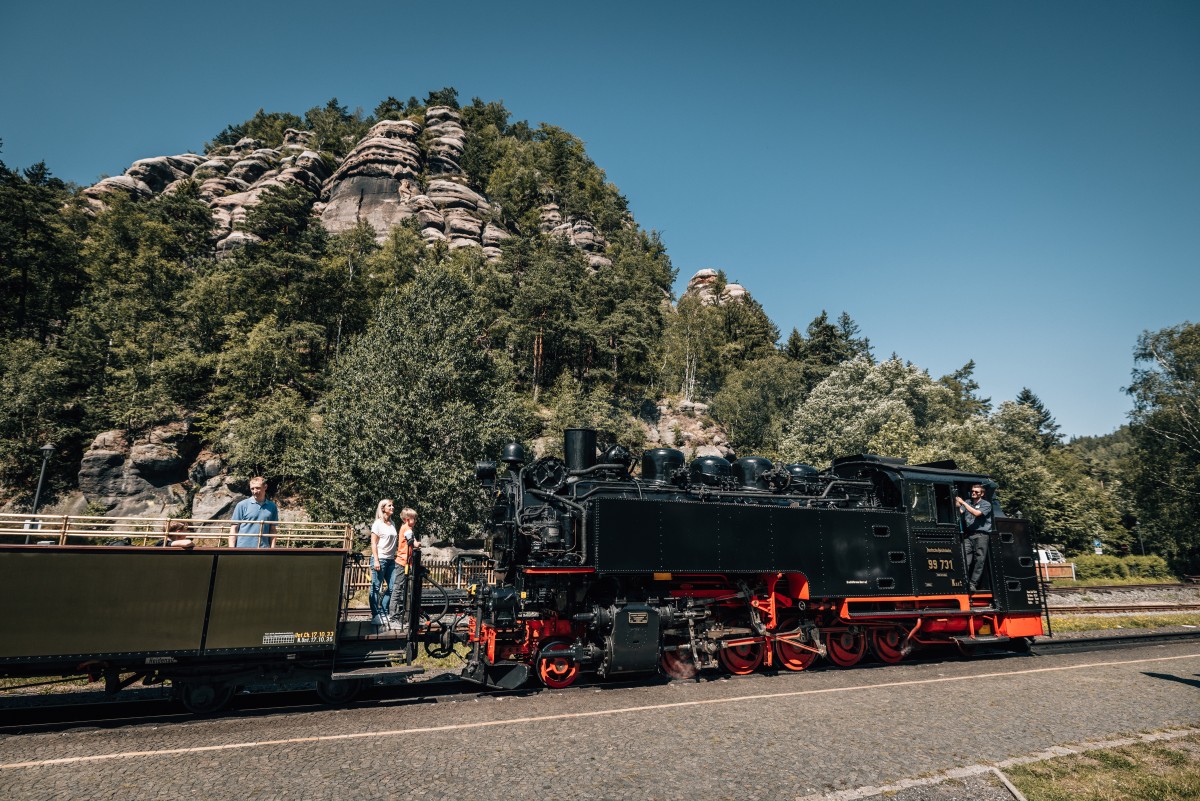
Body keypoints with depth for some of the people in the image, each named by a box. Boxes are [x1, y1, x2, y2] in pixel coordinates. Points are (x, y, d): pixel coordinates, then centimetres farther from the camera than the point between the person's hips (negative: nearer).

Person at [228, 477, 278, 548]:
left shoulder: (272, 507, 7)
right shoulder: (242, 505, 1)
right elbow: (234, 528, 1)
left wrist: (272, 548, 4)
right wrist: (231, 548, -7)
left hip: (263, 548, 2)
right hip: (242, 547, -2)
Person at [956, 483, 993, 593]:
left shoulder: (986, 504, 6)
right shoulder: (967, 503, 18)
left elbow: (976, 513, -11)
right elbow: (959, 512, 3)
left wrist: (963, 503, -13)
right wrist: (957, 504, -16)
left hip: (981, 535, -2)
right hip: (968, 535, 2)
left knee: (979, 561, -5)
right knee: (965, 560, -8)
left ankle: (973, 584, -5)